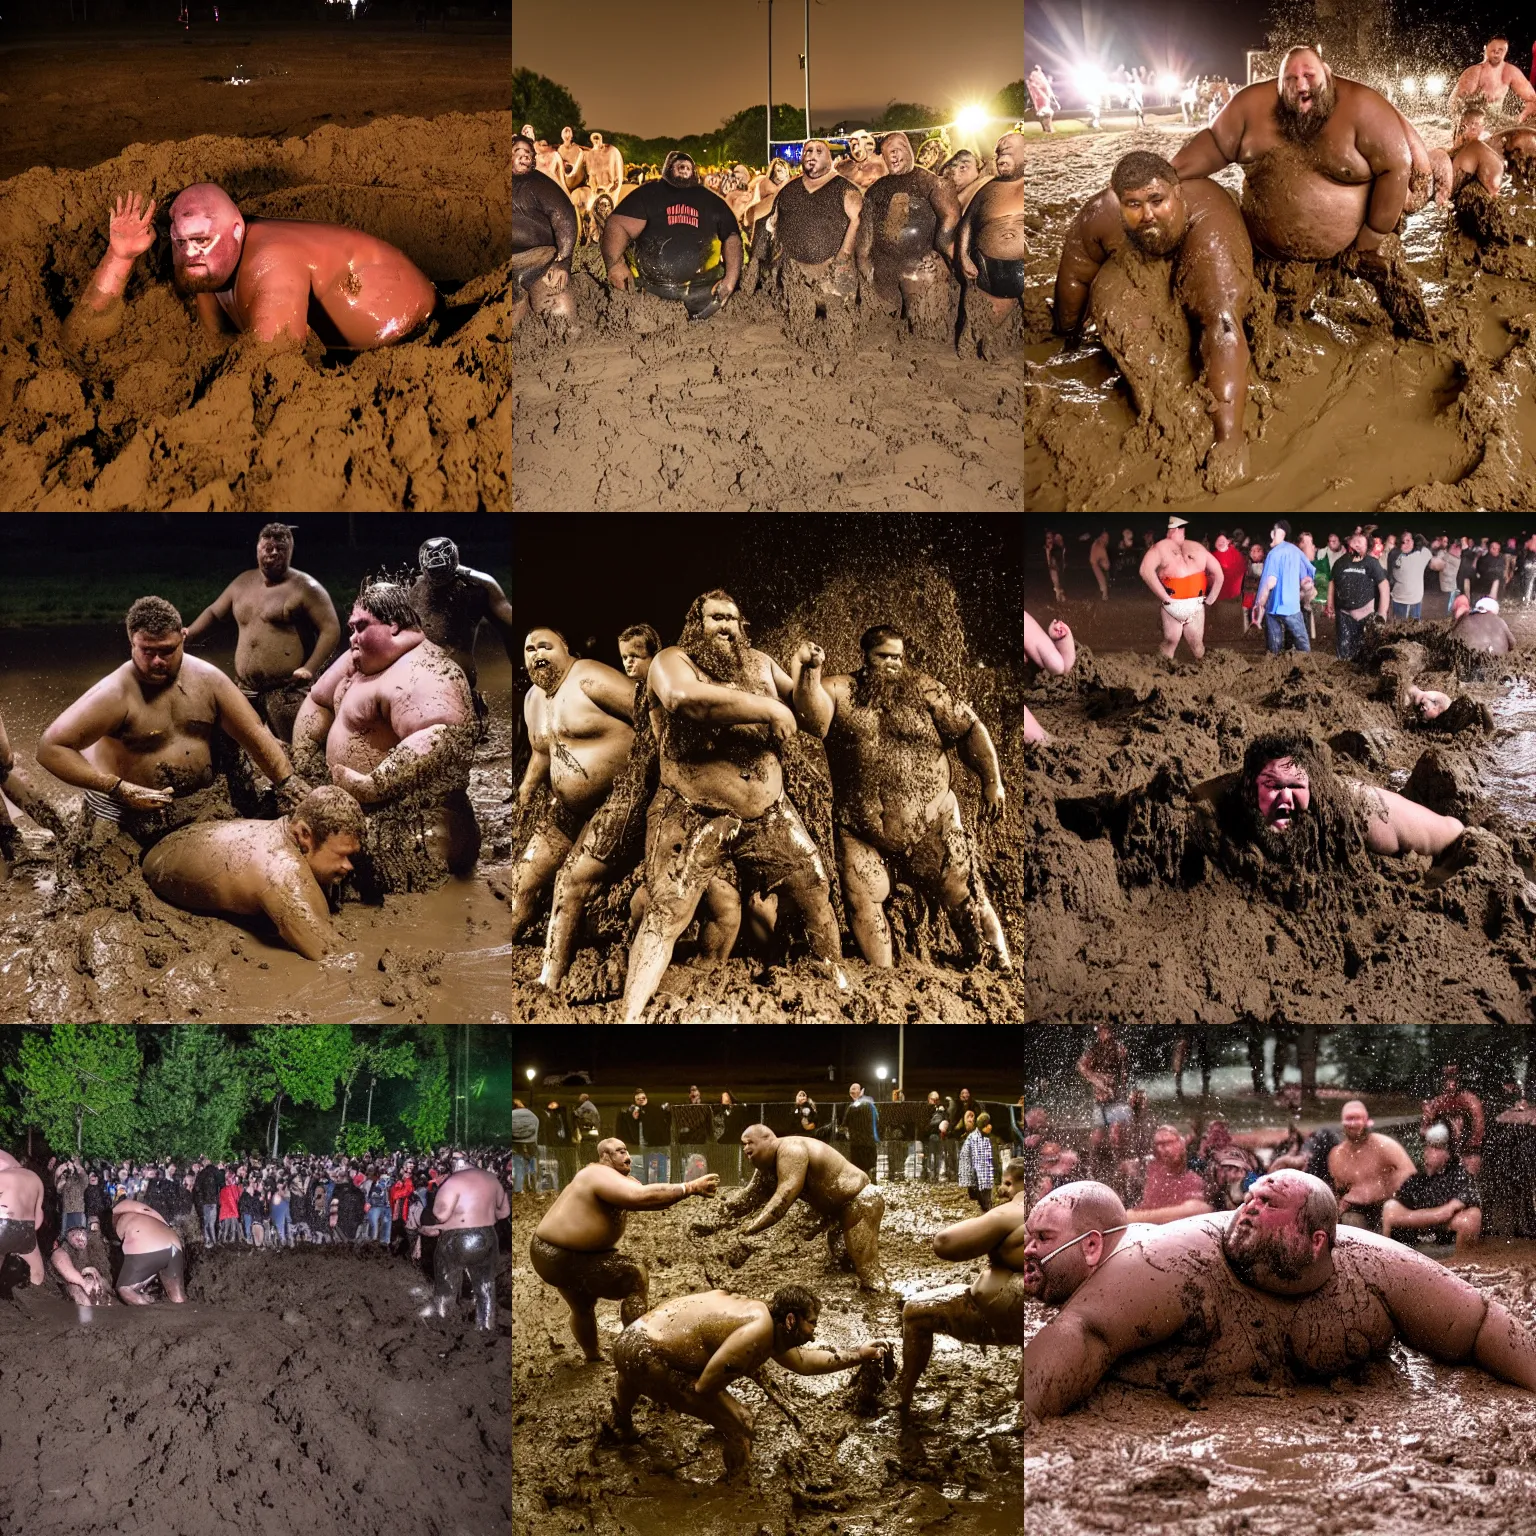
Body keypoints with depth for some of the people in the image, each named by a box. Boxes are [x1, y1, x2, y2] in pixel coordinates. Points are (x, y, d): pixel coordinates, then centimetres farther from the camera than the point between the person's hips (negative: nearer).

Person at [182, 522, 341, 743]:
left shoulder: (305, 588, -6)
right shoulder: (244, 582, 15)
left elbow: (331, 630, -11)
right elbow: (213, 613, 28)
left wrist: (309, 669, -22)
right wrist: (186, 637, 12)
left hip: (287, 691, -7)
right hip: (246, 691, 7)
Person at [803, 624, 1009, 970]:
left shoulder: (924, 689, 1)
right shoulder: (840, 691, 1)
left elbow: (969, 730, 1)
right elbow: (814, 717, -18)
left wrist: (992, 781, -4)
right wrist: (812, 673, -30)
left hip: (931, 825, 0)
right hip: (860, 830, 0)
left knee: (964, 897, 3)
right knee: (862, 902, -4)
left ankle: (1001, 971, 15)